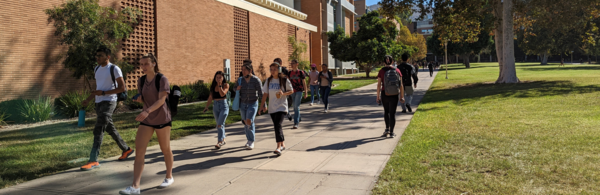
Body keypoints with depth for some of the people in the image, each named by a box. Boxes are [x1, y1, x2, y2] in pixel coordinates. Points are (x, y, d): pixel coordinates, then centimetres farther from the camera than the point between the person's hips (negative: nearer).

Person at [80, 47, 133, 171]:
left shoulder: (114, 69, -9)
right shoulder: (97, 69, 15)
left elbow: (122, 88, -12)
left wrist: (103, 93, -18)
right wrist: (88, 100, 15)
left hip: (108, 102, -8)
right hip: (99, 103, 8)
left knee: (98, 131, -14)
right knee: (110, 129, 15)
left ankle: (93, 160, -13)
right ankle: (126, 150, 30)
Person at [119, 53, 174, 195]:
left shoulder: (162, 79, -11)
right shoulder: (141, 81, 6)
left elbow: (161, 100, -22)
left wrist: (147, 111, -36)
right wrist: (139, 99, -6)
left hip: (162, 119, -5)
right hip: (146, 121, 5)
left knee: (165, 150, 10)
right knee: (139, 152, -7)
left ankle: (169, 177, 32)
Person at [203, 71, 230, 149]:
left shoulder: (226, 85, -3)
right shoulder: (213, 86, 10)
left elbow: (222, 94, -18)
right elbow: (210, 97, 13)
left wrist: (220, 85, -17)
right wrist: (206, 106, 7)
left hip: (224, 105, -5)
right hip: (215, 106, 5)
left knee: (220, 124, -16)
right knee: (220, 124, 13)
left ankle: (219, 142, -18)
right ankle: (223, 140, 26)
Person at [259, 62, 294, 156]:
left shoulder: (284, 80, -5)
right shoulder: (268, 81, 6)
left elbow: (291, 91, 2)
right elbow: (265, 94, 10)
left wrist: (283, 93, -17)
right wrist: (262, 106, 6)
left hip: (282, 107, -5)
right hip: (272, 107, 5)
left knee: (278, 125, -19)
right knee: (276, 126, 12)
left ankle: (278, 147, -22)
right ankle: (282, 144, 30)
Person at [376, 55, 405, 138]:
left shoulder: (381, 71, -5)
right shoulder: (397, 70, 0)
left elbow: (379, 85, -6)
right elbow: (401, 85, -1)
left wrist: (378, 97, 1)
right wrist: (402, 97, 5)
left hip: (384, 94, 0)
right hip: (394, 95, 0)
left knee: (386, 110, 22)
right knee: (392, 113, 6)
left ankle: (387, 129, 16)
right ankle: (391, 132, 5)